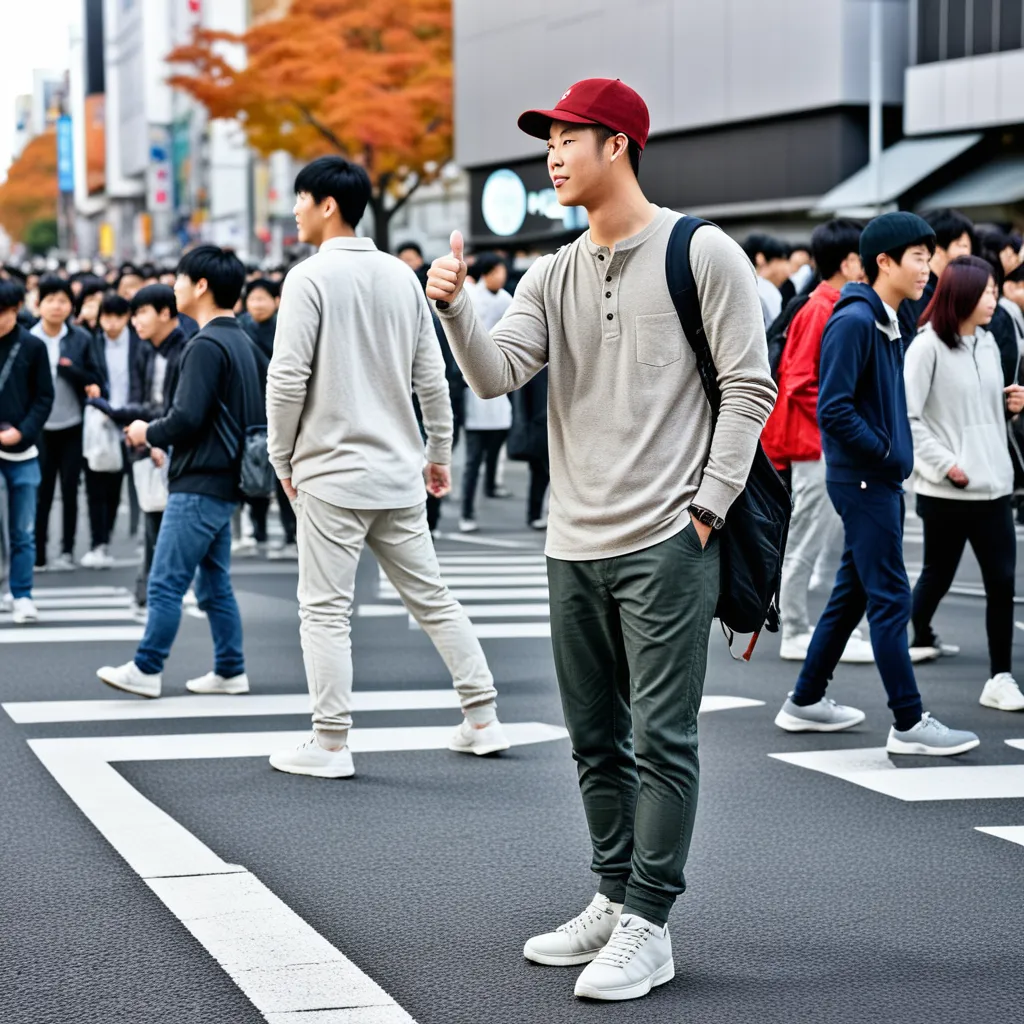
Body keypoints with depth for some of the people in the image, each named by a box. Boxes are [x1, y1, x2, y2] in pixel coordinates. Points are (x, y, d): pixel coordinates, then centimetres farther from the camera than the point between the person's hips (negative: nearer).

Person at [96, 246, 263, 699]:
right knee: (215, 585, 14)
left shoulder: (206, 345, -16)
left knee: (165, 583, -4)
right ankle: (230, 671, 16)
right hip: (223, 481, 10)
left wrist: (149, 433, -3)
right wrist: (159, 433, 14)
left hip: (199, 483, -10)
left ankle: (145, 670, 0)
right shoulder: (240, 341, 14)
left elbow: (188, 417, -23)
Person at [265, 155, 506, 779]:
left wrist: (283, 458, -1)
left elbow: (288, 378, -14)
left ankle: (331, 745, 2)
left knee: (326, 610, 0)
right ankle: (483, 721, 16)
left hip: (332, 473, -6)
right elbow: (432, 378, 11)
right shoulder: (402, 276, 8)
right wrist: (440, 453, 19)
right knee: (432, 598, 13)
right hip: (400, 473, 6)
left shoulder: (311, 278, -10)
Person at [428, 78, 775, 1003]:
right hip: (575, 545, 6)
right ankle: (614, 902, 26)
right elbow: (495, 375, 1)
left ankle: (648, 927, 1)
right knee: (596, 737, 14)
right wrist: (455, 306, -17)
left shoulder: (701, 254, -4)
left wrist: (706, 507, -10)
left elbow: (750, 388, -5)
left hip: (666, 544, -6)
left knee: (661, 738, -4)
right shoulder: (554, 276, 12)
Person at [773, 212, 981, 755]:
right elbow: (833, 410, -21)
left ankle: (805, 702, 24)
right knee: (890, 598, -6)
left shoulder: (887, 322, 13)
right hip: (864, 480, -10)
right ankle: (909, 724, -2)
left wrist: (895, 455, 8)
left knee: (853, 592, 15)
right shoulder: (853, 321, -16)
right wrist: (887, 454, -14)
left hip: (878, 480, 10)